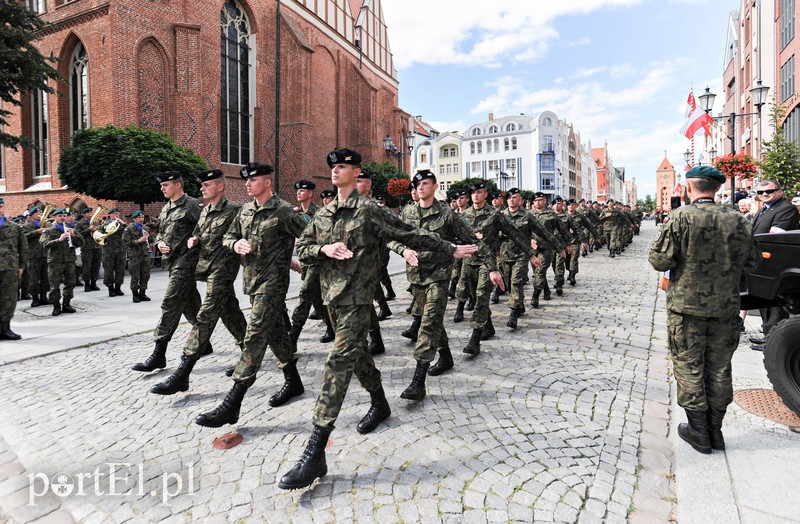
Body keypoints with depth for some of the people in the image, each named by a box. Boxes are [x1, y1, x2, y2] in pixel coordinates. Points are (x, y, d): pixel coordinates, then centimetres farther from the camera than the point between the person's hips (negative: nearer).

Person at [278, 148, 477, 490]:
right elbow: (301, 249, 10)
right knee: (356, 352, 19)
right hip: (332, 294, 7)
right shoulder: (323, 214, 12)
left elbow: (409, 234, -4)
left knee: (339, 361, -12)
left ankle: (315, 455, -11)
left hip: (357, 296, -7)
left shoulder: (368, 210, -6)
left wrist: (451, 249, -3)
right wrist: (324, 248, -11)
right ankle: (380, 404, 44)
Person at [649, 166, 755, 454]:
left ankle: (699, 432, 16)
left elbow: (660, 261, -18)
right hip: (726, 306, 5)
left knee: (689, 366, 8)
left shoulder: (681, 217, -14)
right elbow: (747, 264, 7)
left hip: (687, 304, -4)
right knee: (719, 368, 15)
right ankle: (715, 429, 26)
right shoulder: (738, 220, 0)